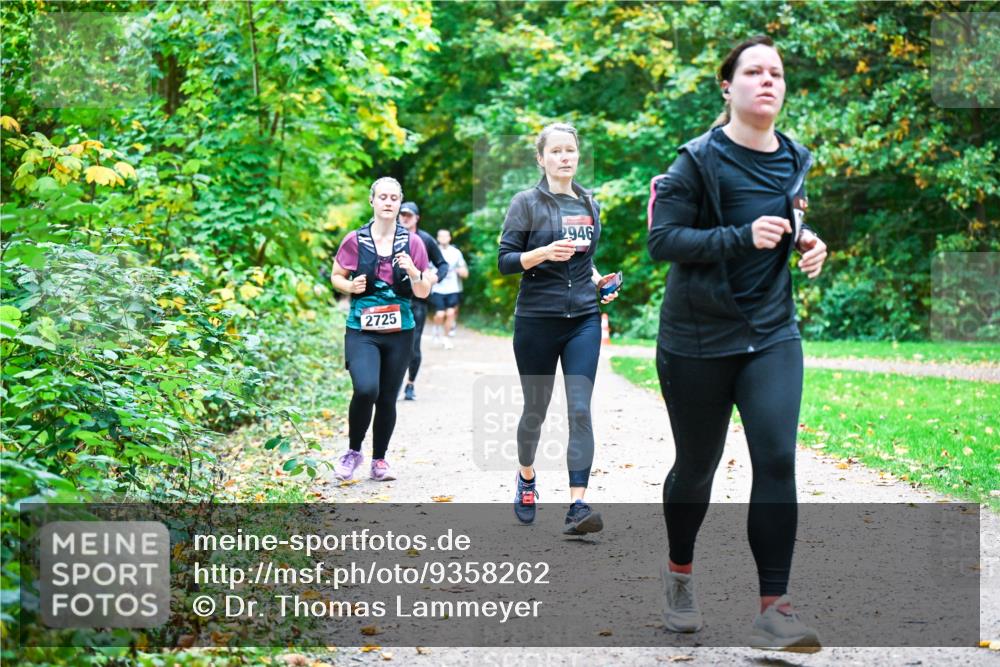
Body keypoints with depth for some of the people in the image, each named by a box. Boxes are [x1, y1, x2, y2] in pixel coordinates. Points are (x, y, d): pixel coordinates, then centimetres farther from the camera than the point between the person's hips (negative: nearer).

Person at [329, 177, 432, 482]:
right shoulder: (355, 240, 0)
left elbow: (424, 292, 7)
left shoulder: (412, 242, 3)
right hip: (362, 331, -2)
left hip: (399, 332, 2)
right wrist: (350, 286, -9)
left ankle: (379, 461, 25)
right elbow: (336, 277, 12)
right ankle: (353, 451, 2)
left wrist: (413, 272, -14)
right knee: (365, 390, -22)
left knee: (387, 398, 7)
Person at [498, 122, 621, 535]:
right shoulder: (527, 203, -3)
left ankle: (577, 506, -15)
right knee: (535, 409, 9)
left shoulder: (590, 205, 12)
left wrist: (597, 280, 7)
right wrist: (544, 253, -23)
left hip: (584, 319, 3)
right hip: (537, 321, -3)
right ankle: (526, 477, 38)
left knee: (580, 410, -10)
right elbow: (505, 261, -7)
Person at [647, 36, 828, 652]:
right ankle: (680, 571, 38)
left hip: (772, 335, 3)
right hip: (698, 340, -3)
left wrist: (806, 242, 0)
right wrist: (741, 237, -27)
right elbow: (662, 238, -16)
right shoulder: (700, 160, -11)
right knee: (697, 465, 10)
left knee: (777, 460, -12)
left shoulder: (793, 160, 5)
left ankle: (774, 611, -10)